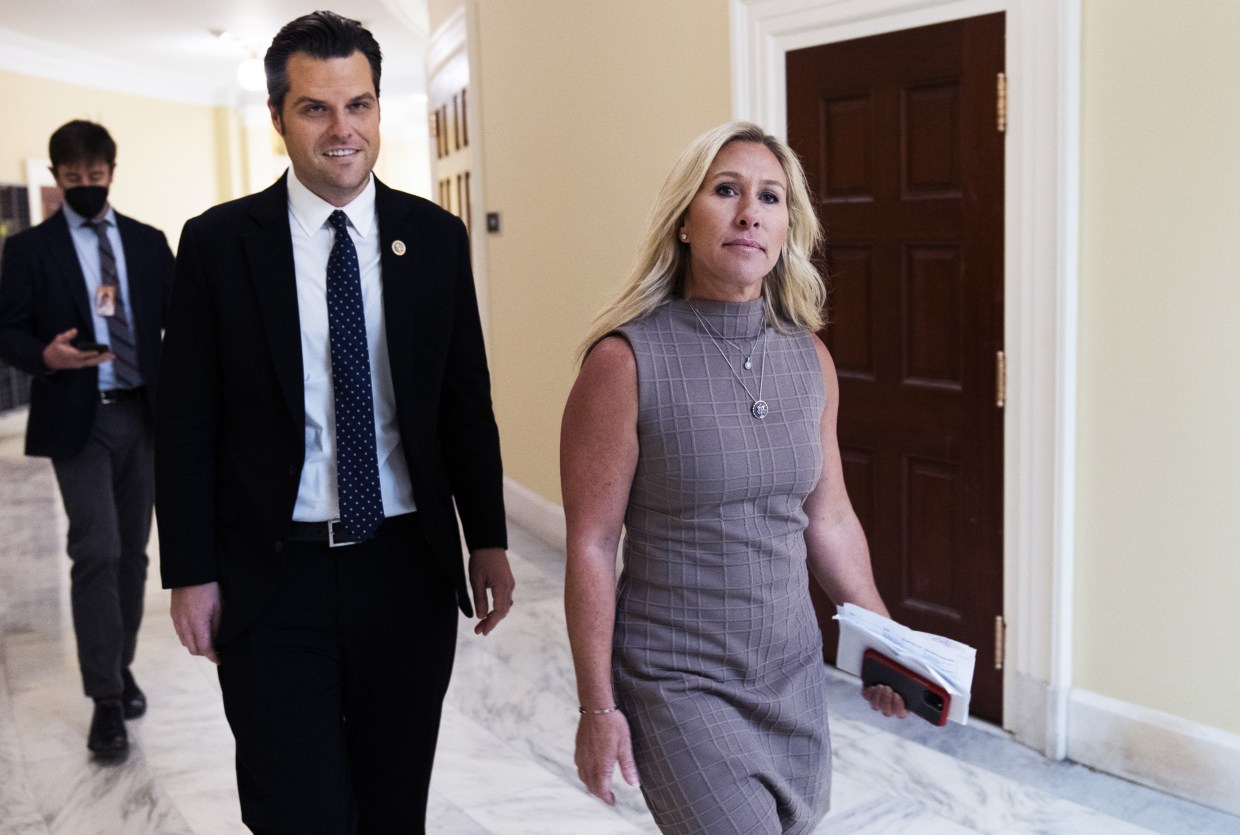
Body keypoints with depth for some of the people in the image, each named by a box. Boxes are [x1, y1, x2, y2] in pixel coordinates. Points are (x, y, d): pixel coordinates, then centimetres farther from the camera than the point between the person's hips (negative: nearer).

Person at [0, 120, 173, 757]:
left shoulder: (148, 243, 10)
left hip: (143, 416, 3)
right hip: (79, 421, -3)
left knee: (132, 553, 11)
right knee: (97, 553, -10)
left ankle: (121, 670, 26)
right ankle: (106, 699, -1)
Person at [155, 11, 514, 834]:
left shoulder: (436, 237, 3)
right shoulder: (218, 241, -3)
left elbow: (467, 401, 6)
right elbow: (187, 422, -1)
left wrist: (488, 540, 4)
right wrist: (191, 573, -3)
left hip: (409, 570, 2)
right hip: (273, 579, -2)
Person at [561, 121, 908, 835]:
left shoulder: (810, 358, 0)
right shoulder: (626, 362, -15)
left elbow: (829, 519, 10)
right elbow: (591, 545, -12)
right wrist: (598, 708, -9)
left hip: (796, 672, 5)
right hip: (680, 687, -5)